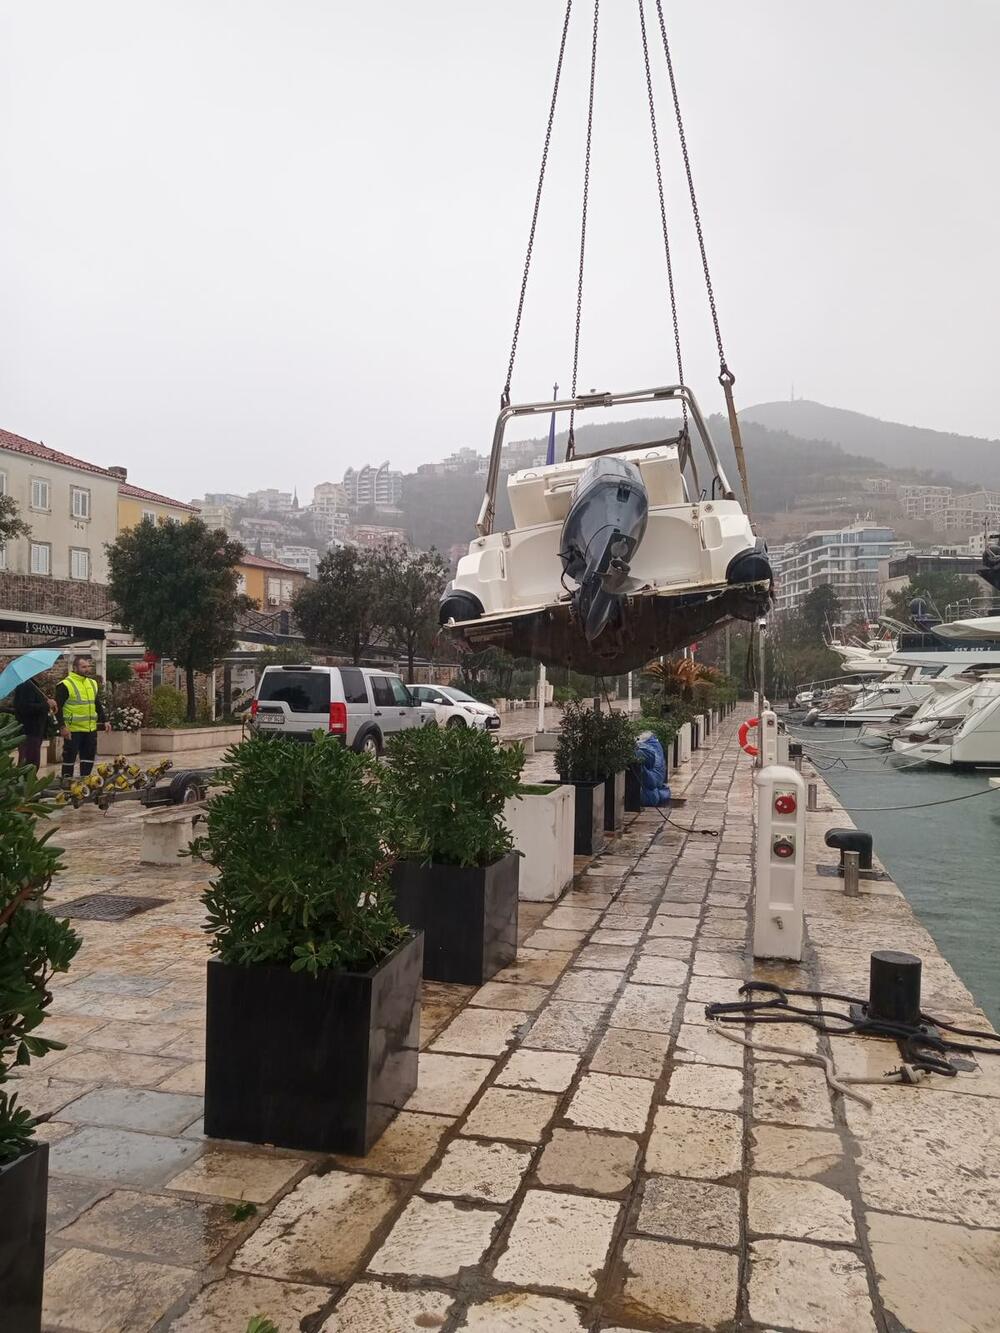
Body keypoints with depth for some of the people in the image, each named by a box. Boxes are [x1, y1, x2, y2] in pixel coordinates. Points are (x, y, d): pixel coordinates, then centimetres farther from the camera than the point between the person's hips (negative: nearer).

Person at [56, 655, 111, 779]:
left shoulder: (92, 683, 14)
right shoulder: (65, 685, -8)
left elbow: (98, 705, 21)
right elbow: (58, 707, -10)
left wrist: (105, 721, 12)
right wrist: (62, 726, -17)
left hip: (91, 729, 6)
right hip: (73, 730, -6)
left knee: (89, 755, 10)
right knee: (70, 756, 1)